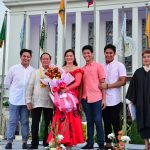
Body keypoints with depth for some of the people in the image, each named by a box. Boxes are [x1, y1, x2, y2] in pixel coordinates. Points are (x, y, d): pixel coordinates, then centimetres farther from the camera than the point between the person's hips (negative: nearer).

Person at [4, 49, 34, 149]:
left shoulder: (33, 71, 1)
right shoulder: (13, 69, 2)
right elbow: (6, 83, 9)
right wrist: (14, 91, 8)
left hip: (26, 100, 1)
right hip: (15, 99, -1)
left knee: (25, 121, 6)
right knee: (13, 121, 1)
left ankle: (25, 141, 14)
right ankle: (9, 141, 7)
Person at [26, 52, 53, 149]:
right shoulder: (35, 73, 9)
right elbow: (30, 87, 7)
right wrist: (28, 101, 0)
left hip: (49, 102, 0)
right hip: (36, 102, 0)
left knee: (48, 123, 2)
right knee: (35, 124, 1)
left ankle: (47, 143, 11)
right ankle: (34, 143, 9)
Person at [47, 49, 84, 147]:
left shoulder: (77, 69, 4)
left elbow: (77, 82, -8)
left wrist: (66, 88, -21)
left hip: (72, 95, -4)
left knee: (70, 117, -6)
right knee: (61, 117, -2)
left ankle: (70, 141, -3)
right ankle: (61, 140, 1)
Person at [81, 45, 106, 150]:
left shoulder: (98, 66, 3)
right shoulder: (82, 69, 14)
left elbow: (102, 83, 1)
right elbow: (81, 85, 15)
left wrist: (104, 98, -5)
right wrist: (80, 99, 8)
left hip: (96, 98, -4)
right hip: (85, 98, 4)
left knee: (98, 120, -4)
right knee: (89, 121, 7)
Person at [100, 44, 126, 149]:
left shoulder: (119, 65, -1)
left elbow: (123, 81, -10)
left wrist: (107, 85, -15)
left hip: (114, 100, -4)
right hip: (103, 100, 4)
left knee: (116, 123, 0)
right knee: (106, 123, 11)